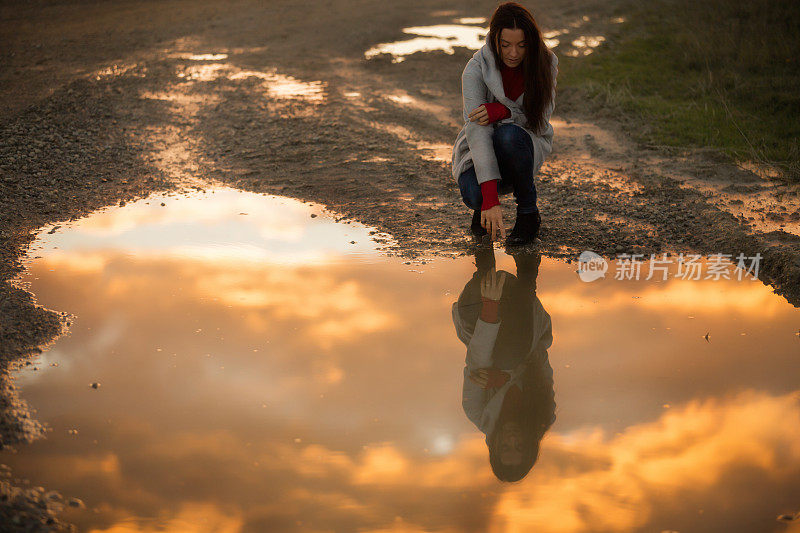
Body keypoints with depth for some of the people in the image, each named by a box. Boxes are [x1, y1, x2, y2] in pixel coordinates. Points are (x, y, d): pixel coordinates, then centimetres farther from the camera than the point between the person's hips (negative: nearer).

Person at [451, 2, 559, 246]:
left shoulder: (546, 63, -12)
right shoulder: (476, 69, -22)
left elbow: (540, 119, -9)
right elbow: (476, 130, -32)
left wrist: (501, 111, -31)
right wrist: (491, 199, -43)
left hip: (527, 145, 1)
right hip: (482, 150, -1)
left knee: (508, 134, -35)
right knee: (474, 195, -33)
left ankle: (529, 212, -13)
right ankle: (482, 208, 8)